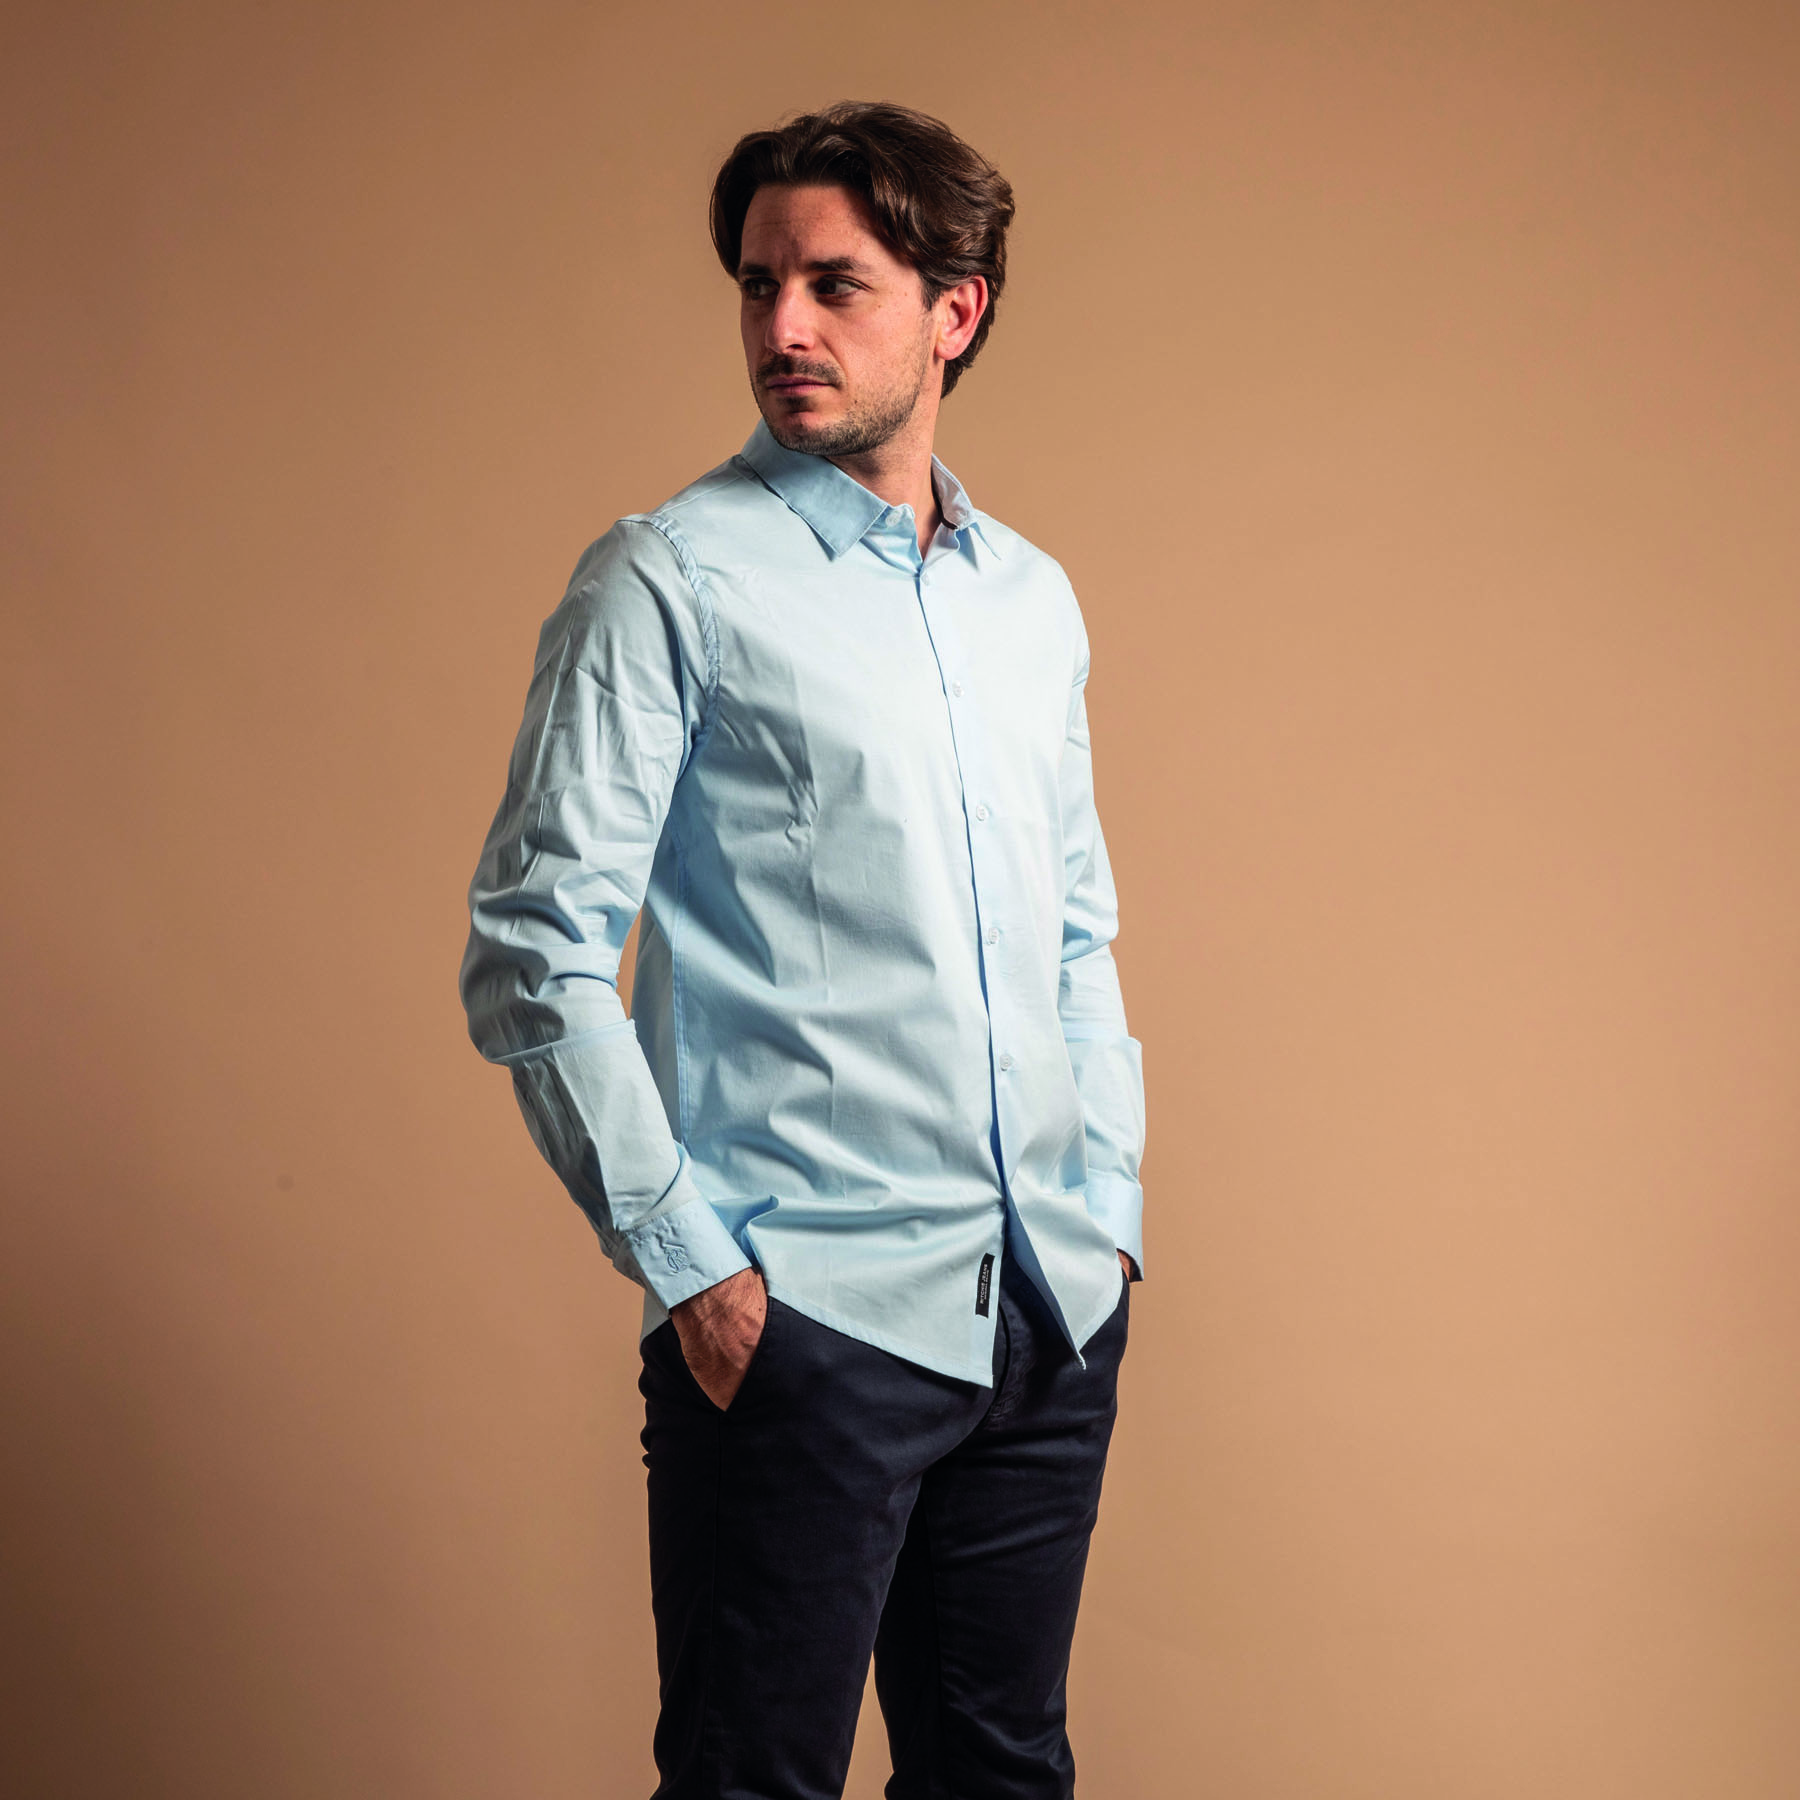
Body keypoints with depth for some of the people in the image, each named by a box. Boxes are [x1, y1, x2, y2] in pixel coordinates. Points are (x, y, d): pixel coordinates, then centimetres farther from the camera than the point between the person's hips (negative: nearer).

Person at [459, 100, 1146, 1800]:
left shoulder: (1032, 598, 13)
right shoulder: (671, 579, -6)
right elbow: (536, 953, -10)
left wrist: (1109, 1198, 11)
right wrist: (685, 1264, -13)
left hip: (1052, 1314, 6)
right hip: (805, 1318, -6)